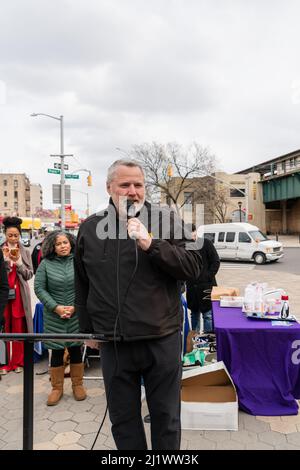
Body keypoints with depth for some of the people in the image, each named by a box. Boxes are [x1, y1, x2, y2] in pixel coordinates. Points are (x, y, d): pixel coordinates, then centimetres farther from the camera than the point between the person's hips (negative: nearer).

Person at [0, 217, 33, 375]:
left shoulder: (25, 252, 5)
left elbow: (29, 275, 0)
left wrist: (18, 262, -12)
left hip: (19, 295, 0)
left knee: (19, 329, 5)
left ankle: (18, 362, 16)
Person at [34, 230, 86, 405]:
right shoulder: (46, 264, -1)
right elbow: (39, 288, -2)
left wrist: (75, 306, -11)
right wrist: (56, 307, -10)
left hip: (77, 315, 0)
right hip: (54, 316, 0)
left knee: (76, 349, 10)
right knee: (57, 351, 8)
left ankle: (78, 385, 28)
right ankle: (57, 388, 25)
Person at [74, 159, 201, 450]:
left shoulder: (166, 221, -3)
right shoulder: (90, 228, 5)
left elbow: (192, 268, -10)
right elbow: (82, 286, 13)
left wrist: (151, 244, -22)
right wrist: (87, 330, 15)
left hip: (162, 339, -2)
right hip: (113, 343, 2)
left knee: (166, 417, 15)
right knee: (122, 419, 18)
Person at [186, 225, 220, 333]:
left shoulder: (206, 243, -4)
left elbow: (216, 262, -3)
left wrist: (208, 277, -8)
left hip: (206, 285, -3)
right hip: (191, 286, 4)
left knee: (208, 314, -2)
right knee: (194, 313, 15)